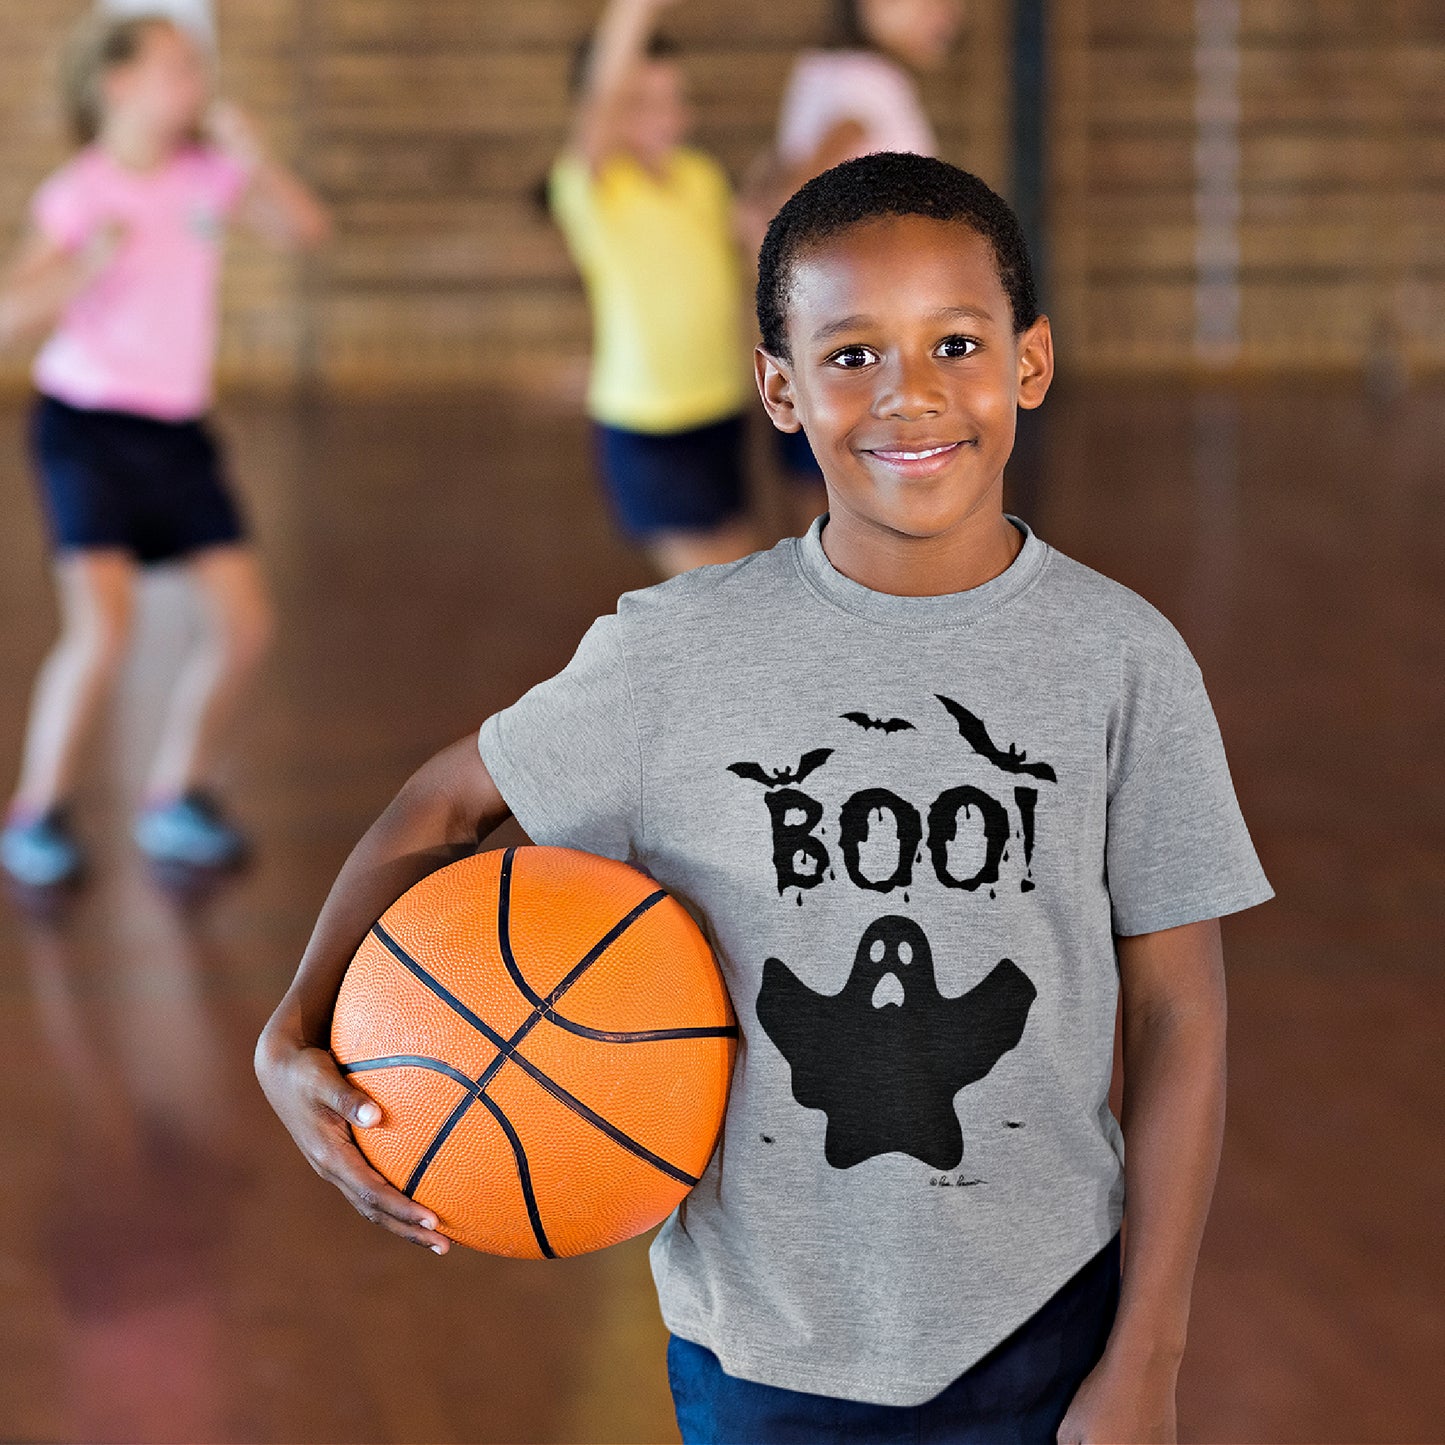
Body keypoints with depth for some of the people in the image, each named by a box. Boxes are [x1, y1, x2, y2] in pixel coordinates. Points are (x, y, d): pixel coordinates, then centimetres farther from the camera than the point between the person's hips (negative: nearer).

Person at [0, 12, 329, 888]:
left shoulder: (206, 170, 1)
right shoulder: (81, 195, -13)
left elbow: (306, 229, -2)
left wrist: (250, 157, -14)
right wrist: (86, 265, -35)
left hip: (178, 430, 6)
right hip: (89, 427, -6)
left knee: (245, 624, 2)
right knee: (102, 629, -18)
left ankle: (178, 801, 19)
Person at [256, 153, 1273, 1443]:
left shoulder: (1121, 659, -8)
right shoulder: (675, 655, -8)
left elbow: (1178, 1013, -4)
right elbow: (447, 805, 5)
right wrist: (296, 1041, -11)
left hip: (1037, 1337, 0)